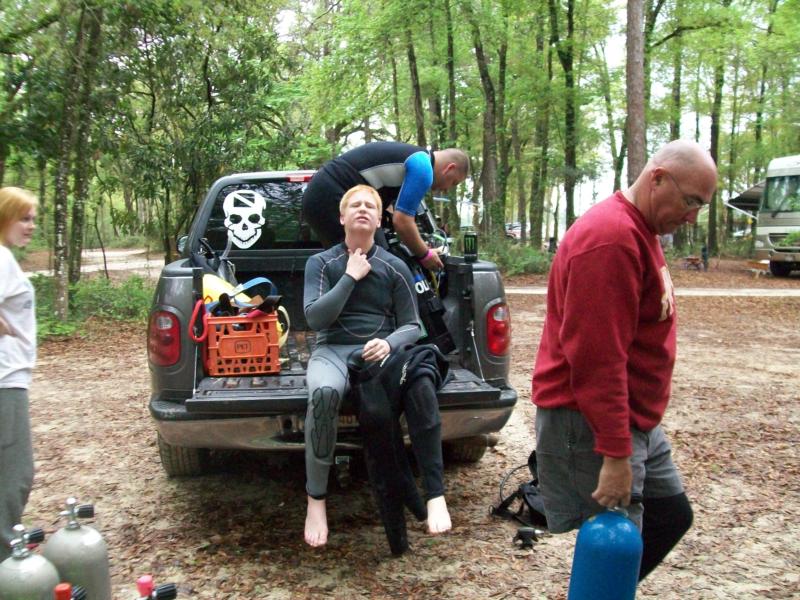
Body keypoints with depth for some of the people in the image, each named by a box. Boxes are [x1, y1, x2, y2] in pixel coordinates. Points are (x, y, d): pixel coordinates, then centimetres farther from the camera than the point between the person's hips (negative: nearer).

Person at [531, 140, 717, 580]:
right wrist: (615, 454, -26)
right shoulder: (611, 238, -22)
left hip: (636, 420, 10)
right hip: (592, 425, -10)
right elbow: (595, 356, -27)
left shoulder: (638, 231, 12)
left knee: (672, 515, 18)